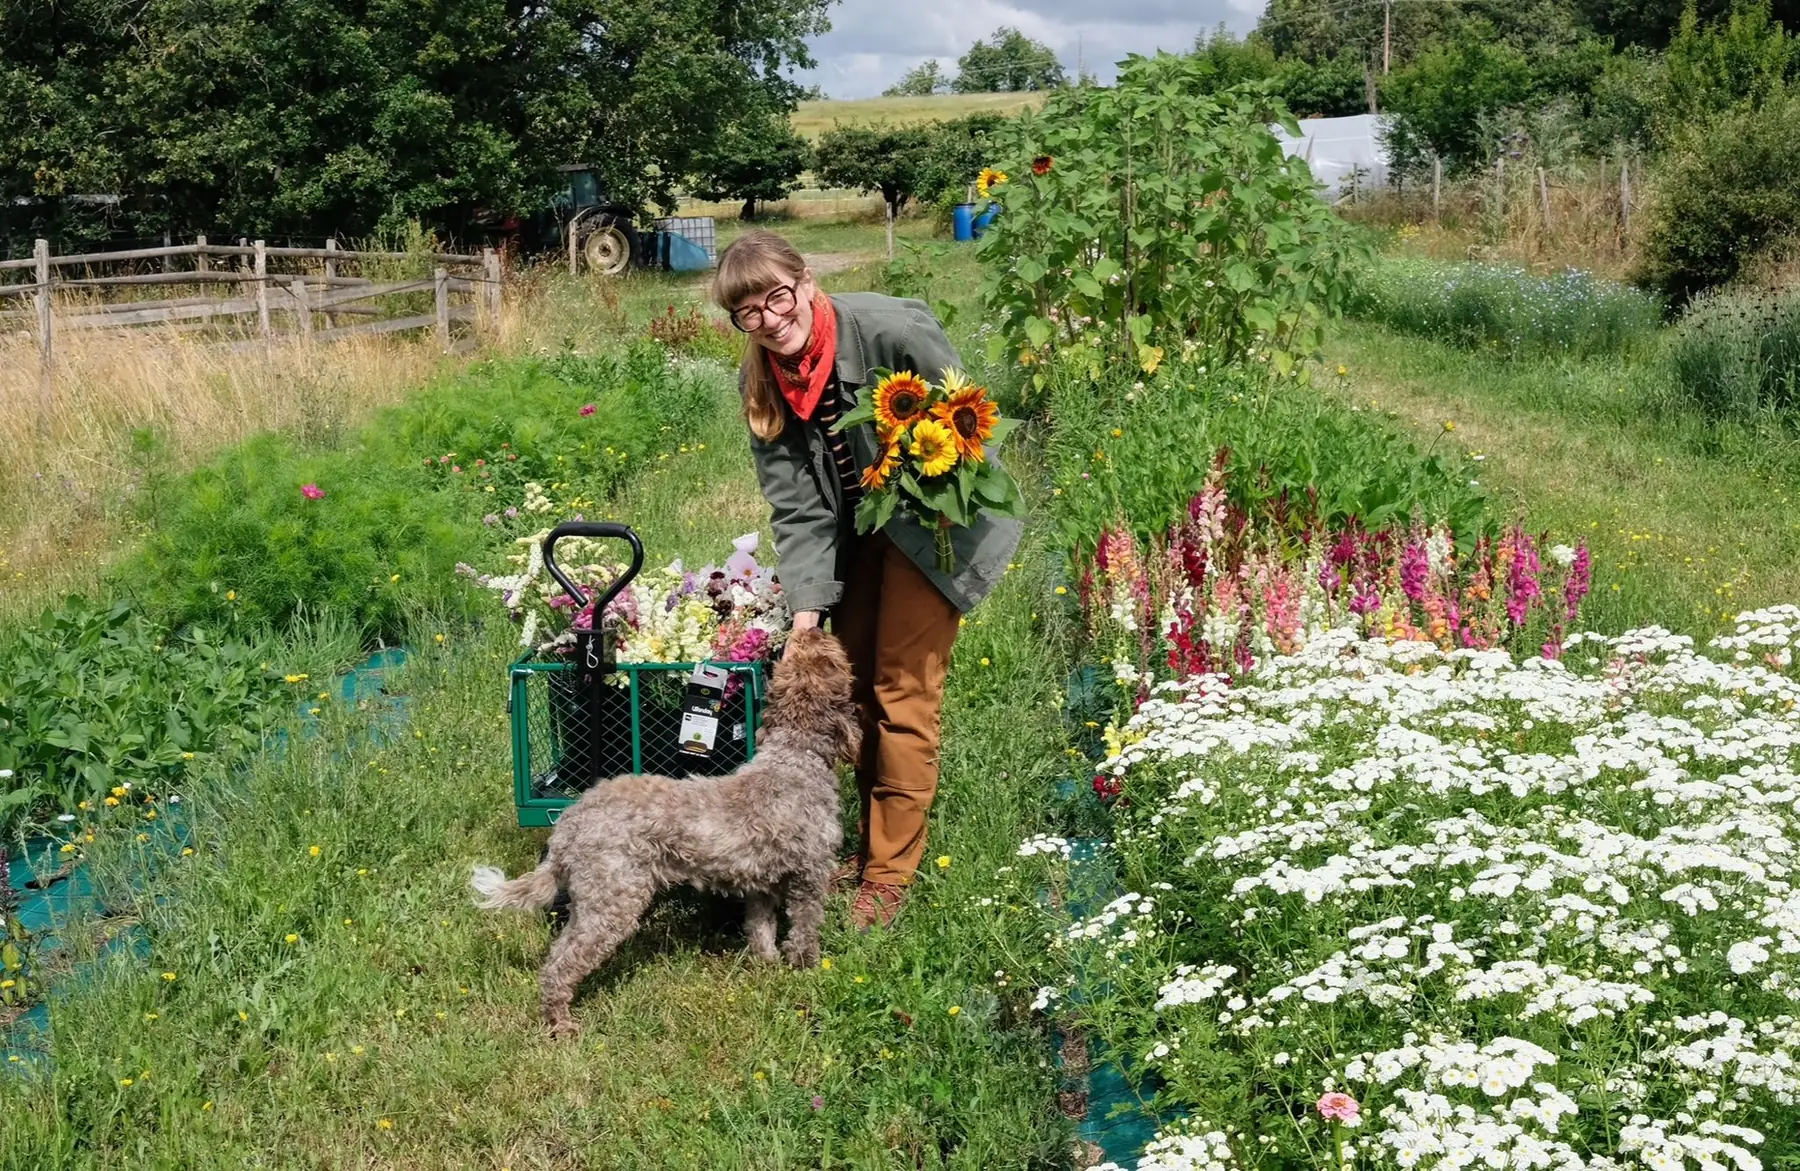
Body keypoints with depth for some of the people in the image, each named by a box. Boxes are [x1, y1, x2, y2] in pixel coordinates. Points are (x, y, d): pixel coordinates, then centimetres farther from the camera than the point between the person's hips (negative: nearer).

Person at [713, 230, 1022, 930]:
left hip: (935, 524, -6)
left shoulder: (891, 330, -29)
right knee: (854, 682, 14)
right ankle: (870, 841, 32)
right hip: (856, 526, 6)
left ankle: (892, 872, 4)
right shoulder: (761, 384, -12)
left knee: (903, 691, -7)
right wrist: (806, 607, -22)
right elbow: (797, 507, -13)